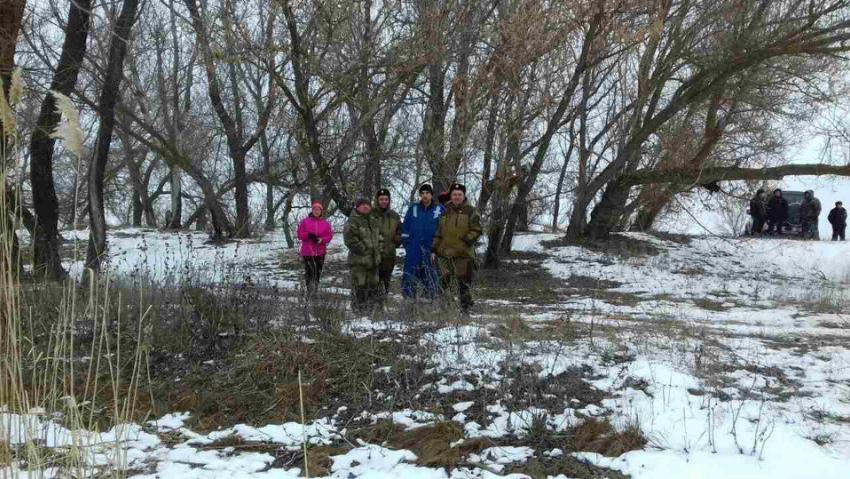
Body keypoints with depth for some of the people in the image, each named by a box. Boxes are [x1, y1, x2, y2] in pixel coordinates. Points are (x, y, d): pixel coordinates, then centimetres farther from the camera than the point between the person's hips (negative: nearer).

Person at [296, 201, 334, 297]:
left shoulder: (325, 223, 6)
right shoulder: (305, 221, 2)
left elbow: (329, 236, 5)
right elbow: (300, 235, 0)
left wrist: (322, 240, -14)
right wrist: (309, 235, -18)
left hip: (320, 252, 3)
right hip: (307, 251, -2)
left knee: (318, 271, 8)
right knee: (309, 270, -10)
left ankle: (315, 288, 21)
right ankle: (310, 290, -5)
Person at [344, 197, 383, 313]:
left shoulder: (373, 220, 16)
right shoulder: (353, 221, -10)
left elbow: (380, 236, 25)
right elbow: (350, 239, -18)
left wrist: (379, 249, 11)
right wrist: (363, 249, -15)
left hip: (374, 259, 8)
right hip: (359, 260, -8)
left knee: (374, 284, 13)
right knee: (359, 285, -7)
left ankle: (370, 307, 26)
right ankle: (358, 309, 0)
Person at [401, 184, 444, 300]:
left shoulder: (440, 209, 5)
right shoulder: (413, 208, 8)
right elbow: (405, 227, 10)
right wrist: (405, 242, 2)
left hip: (431, 251, 0)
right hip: (413, 250, 1)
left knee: (431, 278, 3)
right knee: (409, 277, -3)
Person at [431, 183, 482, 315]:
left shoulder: (471, 211, 4)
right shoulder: (446, 211, 17)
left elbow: (477, 229, 0)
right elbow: (439, 232, 24)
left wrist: (470, 237, -17)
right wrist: (434, 246, 17)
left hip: (464, 253, -4)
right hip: (445, 252, 4)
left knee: (464, 282, -4)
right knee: (445, 280, 3)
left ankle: (465, 308, 5)